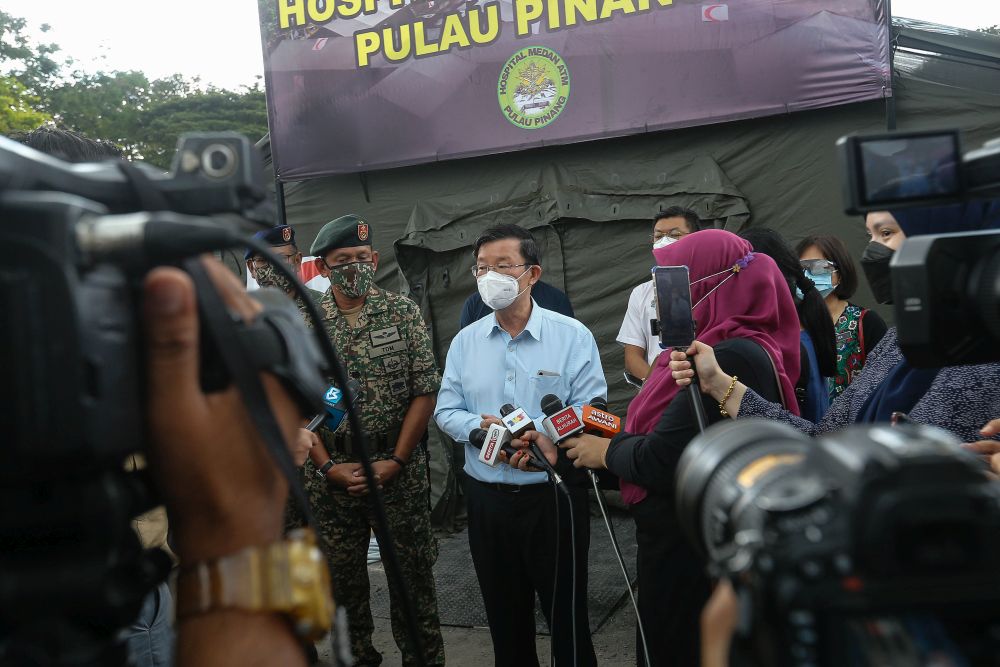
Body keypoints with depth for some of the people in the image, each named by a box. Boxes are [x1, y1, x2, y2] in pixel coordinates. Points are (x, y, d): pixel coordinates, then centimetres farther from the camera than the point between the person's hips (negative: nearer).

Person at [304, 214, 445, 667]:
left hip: (398, 470, -1)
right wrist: (327, 466, -8)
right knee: (342, 579, 12)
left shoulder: (403, 312, -1)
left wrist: (395, 461, -10)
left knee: (413, 577, 7)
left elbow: (425, 390, -4)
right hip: (330, 472, 1)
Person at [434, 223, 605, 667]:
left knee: (566, 614, 8)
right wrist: (478, 426, -14)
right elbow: (446, 411, 6)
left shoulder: (572, 336, -7)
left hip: (554, 496, -3)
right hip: (487, 499, 4)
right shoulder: (465, 341, 5)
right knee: (504, 617, 18)